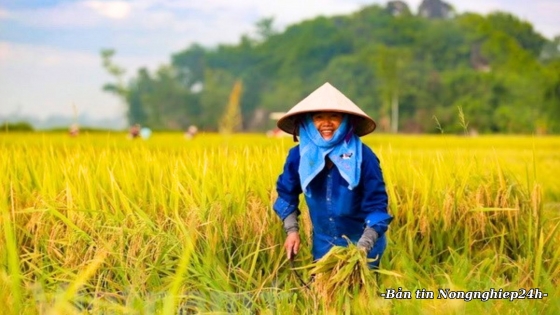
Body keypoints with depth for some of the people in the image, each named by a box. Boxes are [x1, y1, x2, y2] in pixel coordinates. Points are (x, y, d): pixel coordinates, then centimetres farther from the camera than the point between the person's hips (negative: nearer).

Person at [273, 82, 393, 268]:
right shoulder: (299, 155, -9)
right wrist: (291, 230, -2)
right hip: (323, 247, 3)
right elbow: (286, 193, 8)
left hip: (362, 247, -2)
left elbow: (376, 205, -16)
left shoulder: (363, 156, -18)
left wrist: (363, 247, -25)